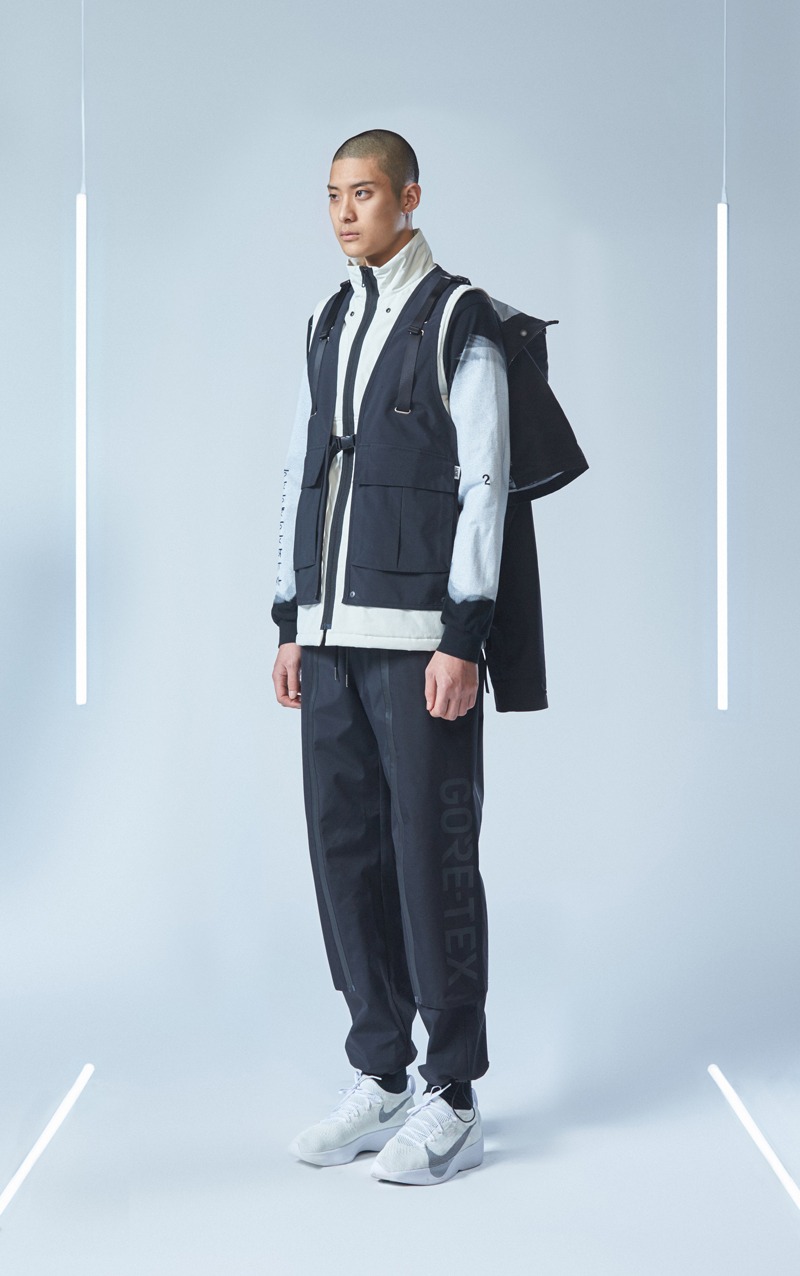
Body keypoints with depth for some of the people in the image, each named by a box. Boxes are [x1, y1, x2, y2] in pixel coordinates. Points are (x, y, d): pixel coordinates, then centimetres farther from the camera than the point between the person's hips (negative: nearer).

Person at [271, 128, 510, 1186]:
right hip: (332, 634, 7)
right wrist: (291, 624, 14)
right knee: (345, 850, 8)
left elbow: (483, 484, -8)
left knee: (432, 859, -4)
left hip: (421, 636, -7)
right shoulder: (328, 326, 18)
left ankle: (453, 1101, 5)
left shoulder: (459, 323, -2)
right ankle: (379, 1077, 19)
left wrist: (464, 637, -14)